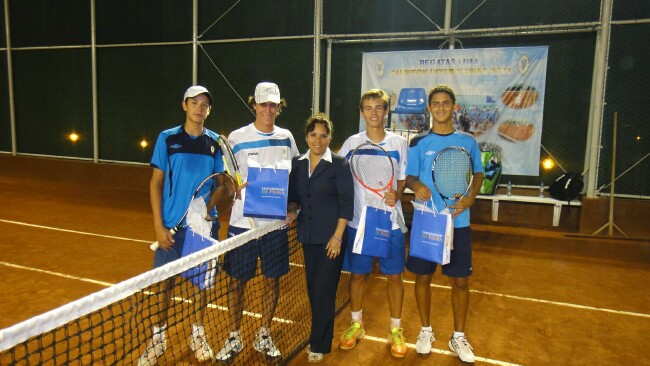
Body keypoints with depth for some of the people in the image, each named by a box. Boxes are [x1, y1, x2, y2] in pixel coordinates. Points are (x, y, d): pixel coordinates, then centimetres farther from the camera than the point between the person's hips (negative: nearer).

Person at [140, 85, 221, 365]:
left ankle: (198, 333, 28)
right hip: (172, 225, -1)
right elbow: (156, 183, -1)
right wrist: (158, 225, -7)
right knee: (164, 281, 6)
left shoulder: (215, 142, 3)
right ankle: (158, 337, 24)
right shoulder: (167, 139, -1)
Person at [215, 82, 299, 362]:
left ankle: (264, 337, 27)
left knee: (272, 279, 9)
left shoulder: (286, 137, 6)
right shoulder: (237, 138, -3)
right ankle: (234, 338, 24)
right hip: (243, 221, -2)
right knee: (237, 280, 5)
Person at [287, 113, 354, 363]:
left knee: (324, 291, -1)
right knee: (312, 288, 13)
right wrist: (293, 209, -7)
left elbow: (346, 203, -10)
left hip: (331, 237, -5)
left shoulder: (339, 164, -7)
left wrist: (338, 236, -15)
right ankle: (321, 333, 31)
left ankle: (319, 346, 13)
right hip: (308, 235, 5)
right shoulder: (297, 164, 6)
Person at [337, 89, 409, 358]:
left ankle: (395, 330, 24)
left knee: (394, 276, 6)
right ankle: (356, 325, 30)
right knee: (358, 274, 10)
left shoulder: (399, 143, 1)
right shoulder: (352, 143, 1)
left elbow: (403, 180, 5)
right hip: (358, 221, 1)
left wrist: (396, 195, -15)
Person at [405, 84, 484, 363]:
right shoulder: (418, 143, 1)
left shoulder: (468, 142, 3)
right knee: (423, 277, 8)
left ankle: (459, 337, 25)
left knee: (460, 280, 6)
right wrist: (417, 186, -20)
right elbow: (409, 176, 4)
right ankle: (426, 331, 29)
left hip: (458, 222, 1)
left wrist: (470, 198, -8)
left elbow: (478, 174, 11)